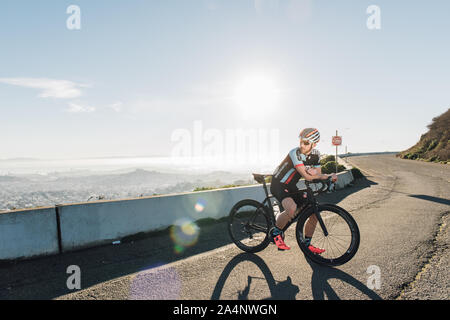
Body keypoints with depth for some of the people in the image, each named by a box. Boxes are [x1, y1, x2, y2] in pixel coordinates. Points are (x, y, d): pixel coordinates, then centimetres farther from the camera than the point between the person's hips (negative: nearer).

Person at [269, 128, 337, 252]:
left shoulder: (316, 154, -2)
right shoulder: (295, 153, -26)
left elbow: (318, 174, -1)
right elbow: (307, 176, -30)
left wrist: (314, 172, -25)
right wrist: (328, 176, -20)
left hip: (291, 186, 7)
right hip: (278, 184, -7)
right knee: (292, 209, -34)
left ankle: (307, 243, 18)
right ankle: (276, 232, -7)